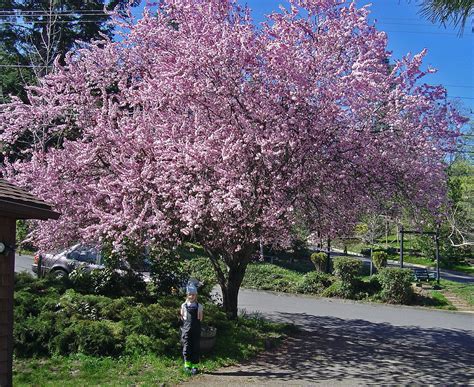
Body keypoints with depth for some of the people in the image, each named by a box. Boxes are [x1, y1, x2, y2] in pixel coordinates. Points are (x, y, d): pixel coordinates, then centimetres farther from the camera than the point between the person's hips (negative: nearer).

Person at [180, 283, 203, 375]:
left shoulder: (199, 306, 4)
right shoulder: (184, 305, 4)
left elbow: (200, 319, 9)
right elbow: (182, 317, 12)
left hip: (196, 329, 1)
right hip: (187, 328, 0)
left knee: (195, 348, 2)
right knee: (187, 347, -3)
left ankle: (194, 366, 9)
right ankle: (187, 365, 8)